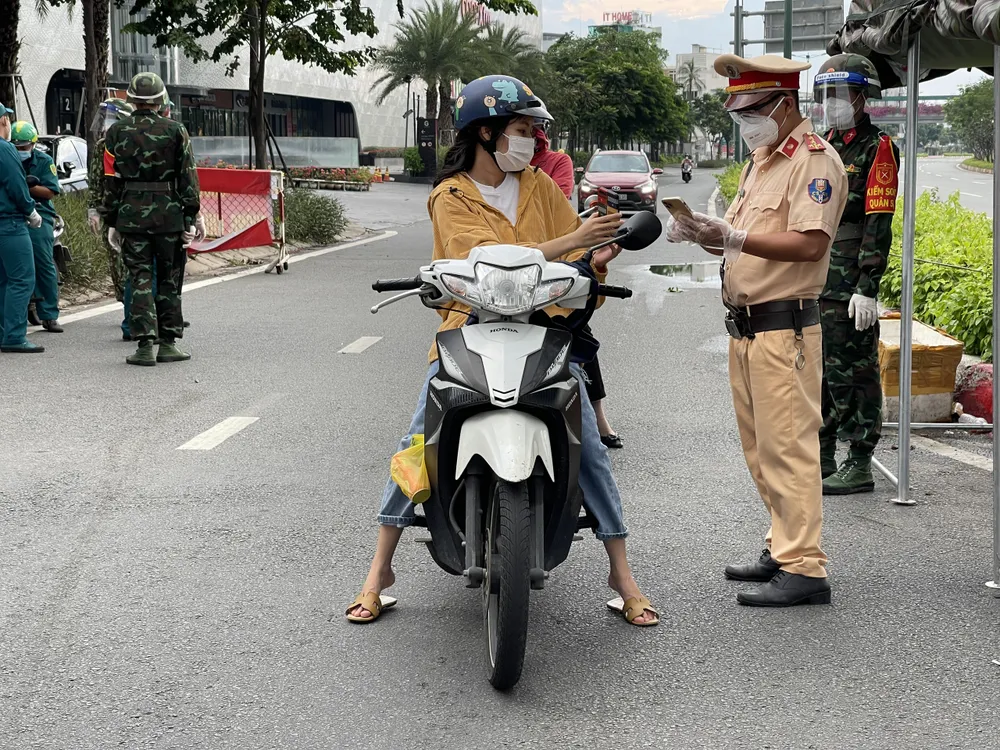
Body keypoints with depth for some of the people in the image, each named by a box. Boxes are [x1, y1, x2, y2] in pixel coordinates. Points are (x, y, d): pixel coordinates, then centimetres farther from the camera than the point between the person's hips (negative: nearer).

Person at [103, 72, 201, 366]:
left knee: (140, 278, 2)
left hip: (131, 214, 0)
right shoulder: (176, 131, 1)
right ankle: (168, 343, 11)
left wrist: (112, 222, 9)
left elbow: (111, 181, 4)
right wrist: (190, 219, 3)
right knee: (169, 279, 9)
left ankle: (145, 345, -5)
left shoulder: (117, 132, 3)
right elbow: (189, 178, -1)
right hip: (169, 214, 0)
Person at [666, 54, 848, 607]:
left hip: (785, 327, -9)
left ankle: (804, 568, -8)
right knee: (759, 448, 13)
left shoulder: (815, 160, -9)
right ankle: (784, 548, 22)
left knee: (787, 446, -10)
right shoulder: (759, 162, 20)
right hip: (745, 326, 9)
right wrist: (702, 234, 0)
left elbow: (809, 244, -21)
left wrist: (731, 236, -25)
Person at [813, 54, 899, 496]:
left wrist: (868, 288, -21)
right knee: (816, 369, 13)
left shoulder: (876, 149, -8)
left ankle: (860, 467, 4)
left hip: (849, 285, -8)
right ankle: (821, 459, 23)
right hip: (812, 282, 8)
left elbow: (879, 226, -15)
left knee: (852, 372, -4)